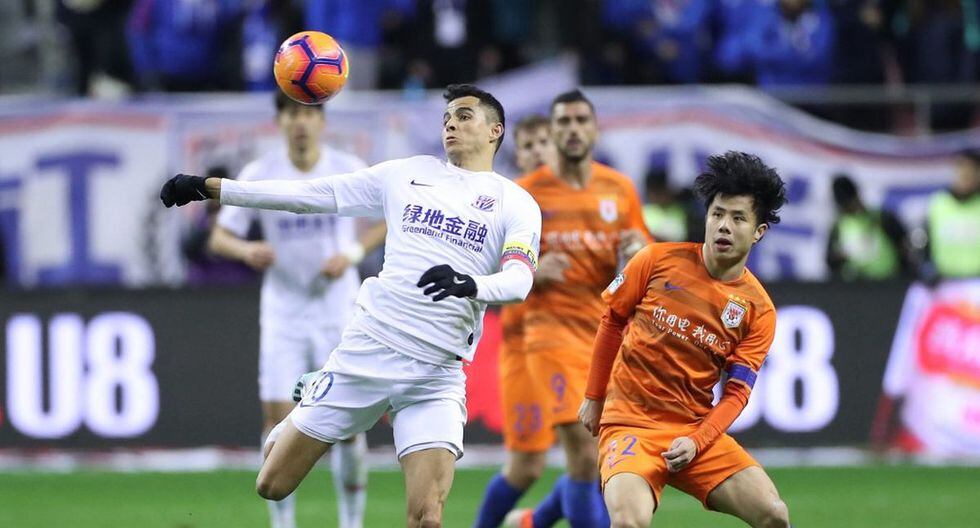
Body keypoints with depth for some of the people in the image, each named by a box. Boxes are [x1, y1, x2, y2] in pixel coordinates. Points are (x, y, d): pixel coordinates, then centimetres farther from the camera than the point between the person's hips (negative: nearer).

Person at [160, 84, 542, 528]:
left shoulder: (515, 203, 3)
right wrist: (209, 188, 8)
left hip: (436, 376, -2)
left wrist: (471, 284, -36)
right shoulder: (407, 174, 11)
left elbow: (519, 279, -13)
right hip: (367, 349, 2)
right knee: (272, 487, 4)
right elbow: (309, 194, 12)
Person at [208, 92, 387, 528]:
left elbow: (386, 222, 7)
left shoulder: (349, 169, -3)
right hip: (282, 315, 0)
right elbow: (219, 238, -2)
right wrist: (247, 250, -24)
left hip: (338, 311, 0)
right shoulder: (259, 175, -4)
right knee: (277, 417, -7)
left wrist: (352, 253, -11)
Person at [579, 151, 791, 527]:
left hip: (698, 431, 3)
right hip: (630, 422, -2)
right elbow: (612, 318, 10)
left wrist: (696, 442, -18)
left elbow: (736, 393, -2)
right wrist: (594, 398, 13)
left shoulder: (757, 311, 0)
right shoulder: (659, 260, -4)